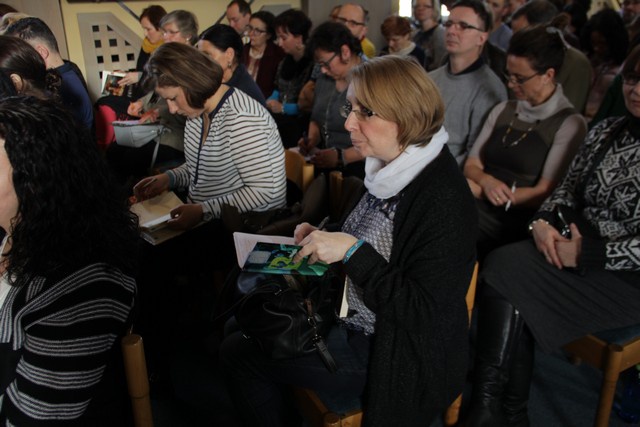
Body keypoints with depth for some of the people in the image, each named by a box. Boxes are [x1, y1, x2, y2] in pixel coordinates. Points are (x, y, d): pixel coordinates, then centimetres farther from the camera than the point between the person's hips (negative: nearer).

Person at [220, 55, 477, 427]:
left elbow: (422, 312, -26)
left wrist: (352, 251, -29)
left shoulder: (444, 199, -27)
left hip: (380, 351, -8)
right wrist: (322, 236, -3)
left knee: (239, 354, -2)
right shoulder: (393, 168, -1)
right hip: (350, 314, 9)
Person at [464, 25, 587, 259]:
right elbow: (471, 165, 13)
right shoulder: (502, 111, 17)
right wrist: (487, 182, -11)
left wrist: (478, 190, -9)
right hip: (474, 208, 5)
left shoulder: (569, 124, -1)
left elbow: (544, 195, -7)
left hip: (514, 226, -5)